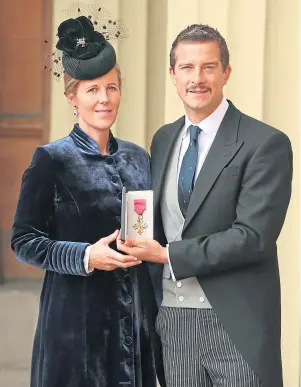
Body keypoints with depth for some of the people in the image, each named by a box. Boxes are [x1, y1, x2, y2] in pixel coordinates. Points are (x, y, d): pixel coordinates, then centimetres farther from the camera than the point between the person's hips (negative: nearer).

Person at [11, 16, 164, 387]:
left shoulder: (138, 158, 9)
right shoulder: (51, 159, -5)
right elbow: (23, 240, -7)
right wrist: (86, 256, -18)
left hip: (137, 317, 5)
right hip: (75, 318, -4)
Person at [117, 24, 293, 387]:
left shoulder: (266, 143, -10)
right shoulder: (163, 139, 10)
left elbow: (253, 236, -17)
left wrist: (168, 255, -15)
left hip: (234, 324, -5)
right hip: (171, 321, 5)